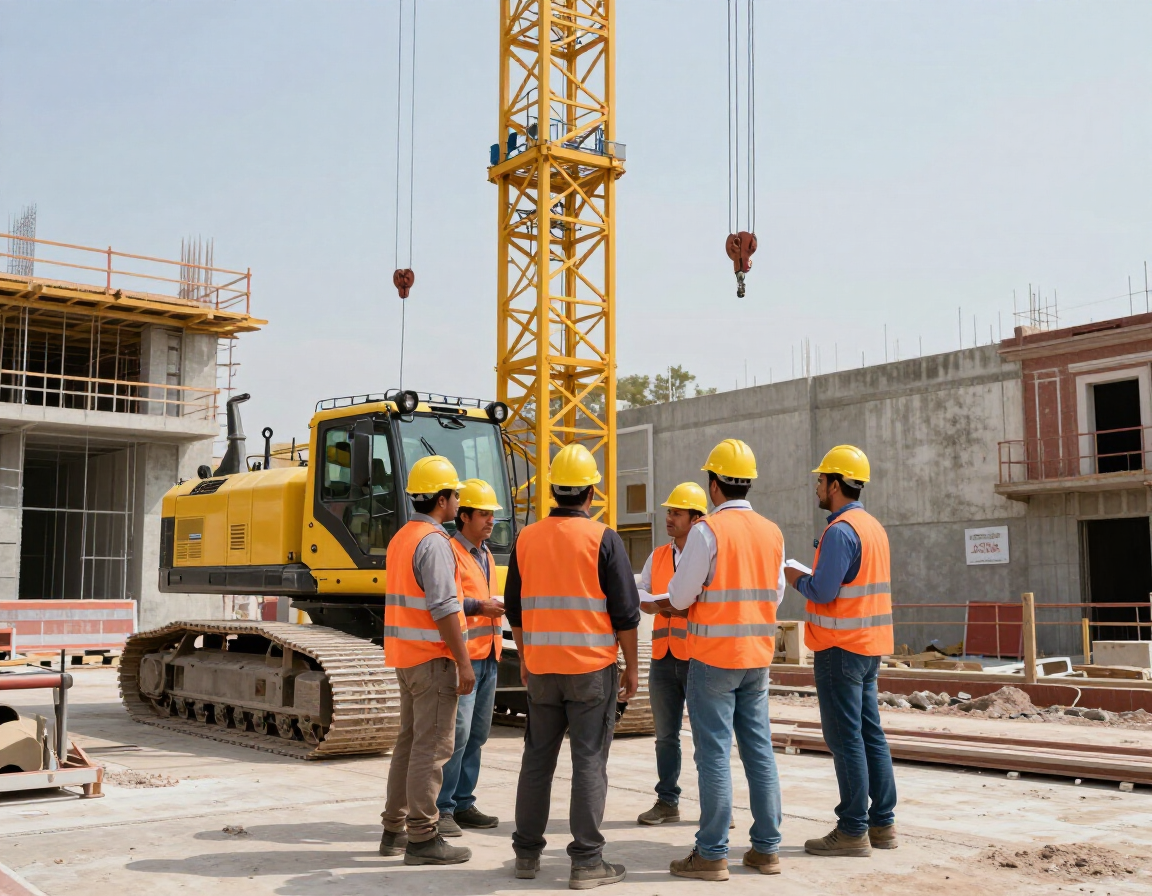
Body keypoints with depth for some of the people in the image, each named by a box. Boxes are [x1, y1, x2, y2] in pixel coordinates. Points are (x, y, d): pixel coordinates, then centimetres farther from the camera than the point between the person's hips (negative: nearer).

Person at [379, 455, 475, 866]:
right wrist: (463, 662, -19)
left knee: (410, 741, 15)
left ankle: (395, 829, 21)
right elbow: (443, 607, -21)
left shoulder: (401, 538, 15)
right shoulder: (433, 541, -15)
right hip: (432, 655, -10)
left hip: (406, 656, 10)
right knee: (432, 746, -6)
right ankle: (422, 839, -2)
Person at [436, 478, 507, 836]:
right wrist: (479, 607, -22)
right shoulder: (450, 551, -9)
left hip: (488, 656, 9)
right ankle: (441, 809, -4)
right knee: (457, 731, -11)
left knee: (477, 734, 10)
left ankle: (463, 803, 19)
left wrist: (498, 610, 14)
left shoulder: (485, 555, 20)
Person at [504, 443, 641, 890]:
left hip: (541, 668, 4)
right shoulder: (603, 539, -8)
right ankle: (586, 861, 3)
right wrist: (631, 666, 2)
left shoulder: (526, 539, 5)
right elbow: (625, 611, -7)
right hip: (592, 668, -4)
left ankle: (527, 853, 20)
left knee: (537, 760, 13)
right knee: (589, 763, 0)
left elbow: (514, 609, 12)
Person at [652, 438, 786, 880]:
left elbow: (680, 597, -11)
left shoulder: (708, 530, -13)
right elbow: (775, 594, 12)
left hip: (713, 655, -6)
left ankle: (712, 854, 3)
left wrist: (677, 589, 11)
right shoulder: (772, 533, 5)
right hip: (758, 656, 6)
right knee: (759, 749, 11)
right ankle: (766, 847, 17)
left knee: (714, 753, -1)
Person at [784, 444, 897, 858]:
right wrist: (812, 579, 16)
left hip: (841, 648, -9)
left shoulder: (840, 531, -17)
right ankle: (882, 823, 18)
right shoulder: (873, 526, 13)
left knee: (846, 738, -4)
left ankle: (853, 831, 1)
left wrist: (797, 579, -2)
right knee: (870, 733, 13)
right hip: (869, 646, 10)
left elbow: (823, 591, -21)